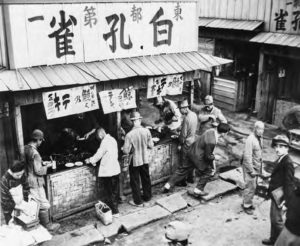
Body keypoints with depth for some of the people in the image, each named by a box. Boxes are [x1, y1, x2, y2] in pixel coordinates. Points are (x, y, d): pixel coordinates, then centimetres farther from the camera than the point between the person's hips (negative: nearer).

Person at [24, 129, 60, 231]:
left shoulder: (25, 148, 3)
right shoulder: (34, 153, -24)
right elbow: (38, 171, -22)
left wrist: (42, 163, 12)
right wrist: (47, 166, -7)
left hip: (28, 181, 9)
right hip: (35, 183, -9)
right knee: (43, 205, 4)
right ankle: (47, 225, 16)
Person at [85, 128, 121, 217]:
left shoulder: (105, 142, -16)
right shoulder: (113, 139, 9)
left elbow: (98, 155, -12)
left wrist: (90, 160, 7)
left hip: (107, 172, -8)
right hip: (116, 169, 8)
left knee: (109, 192, 2)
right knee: (115, 191, 17)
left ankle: (114, 212, 7)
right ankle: (114, 208, 29)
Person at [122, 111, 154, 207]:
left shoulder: (129, 135, -23)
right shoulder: (146, 131, -14)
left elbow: (126, 151, -18)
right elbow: (151, 145, -4)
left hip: (134, 161, -4)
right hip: (145, 159, 4)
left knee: (135, 181, 13)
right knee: (146, 178, 23)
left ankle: (138, 201, 23)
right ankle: (147, 196, 39)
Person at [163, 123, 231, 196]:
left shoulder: (212, 130, -6)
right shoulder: (211, 142, -32)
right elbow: (208, 156, -19)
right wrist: (214, 157, -1)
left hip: (192, 152, 9)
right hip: (198, 158, -9)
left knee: (183, 169, 19)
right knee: (207, 171, 13)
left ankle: (168, 185, 28)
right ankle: (198, 190, 22)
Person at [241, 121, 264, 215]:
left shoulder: (260, 138, 5)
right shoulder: (250, 139, -23)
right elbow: (247, 156, -23)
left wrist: (261, 167, 16)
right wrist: (251, 170, -20)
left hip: (256, 166, 9)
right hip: (250, 167, -8)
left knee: (253, 186, 17)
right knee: (250, 186, -1)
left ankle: (248, 202, 33)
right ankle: (246, 205, 14)